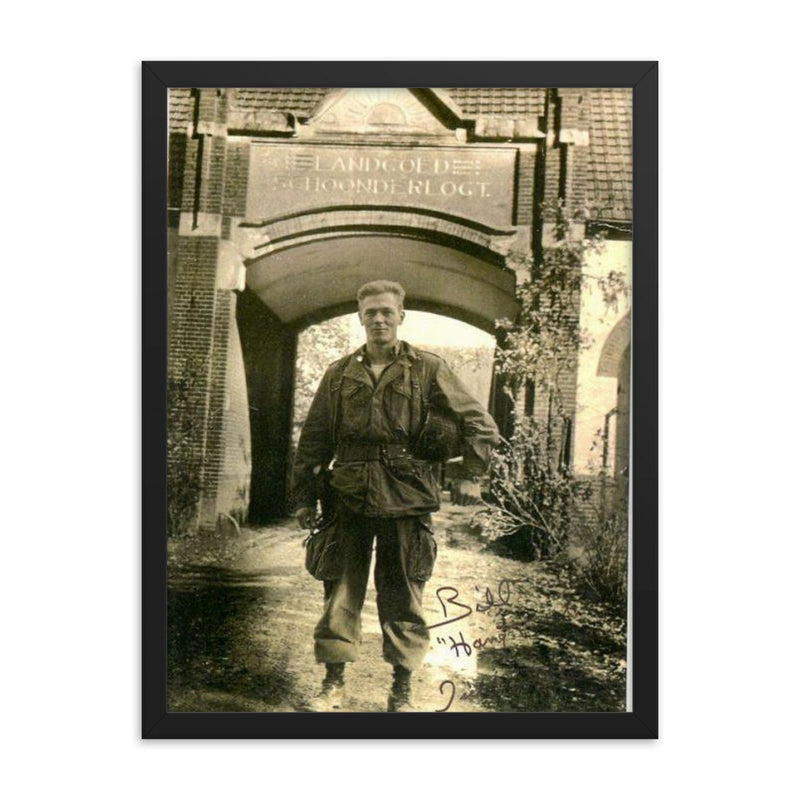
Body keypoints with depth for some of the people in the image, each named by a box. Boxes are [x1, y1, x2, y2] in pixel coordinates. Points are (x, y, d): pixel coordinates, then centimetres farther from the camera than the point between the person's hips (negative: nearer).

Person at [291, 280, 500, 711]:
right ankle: (333, 683, 20)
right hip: (349, 498, 2)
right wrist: (304, 496, 9)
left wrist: (471, 476, -3)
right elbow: (313, 439, 12)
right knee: (340, 590, 6)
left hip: (405, 498, -2)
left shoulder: (427, 369, 3)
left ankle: (402, 690, 19)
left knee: (402, 595, 6)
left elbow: (479, 423, 4)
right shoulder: (339, 374, 10)